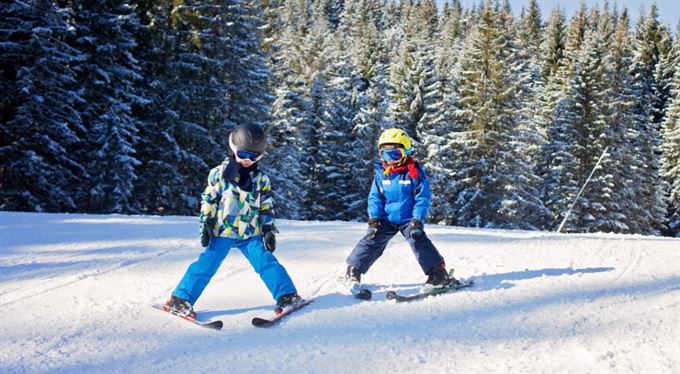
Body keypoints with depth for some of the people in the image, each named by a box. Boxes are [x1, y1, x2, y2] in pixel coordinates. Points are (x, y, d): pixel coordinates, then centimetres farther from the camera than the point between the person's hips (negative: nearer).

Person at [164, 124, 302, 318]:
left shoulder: (261, 179, 8)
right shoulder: (219, 173, 0)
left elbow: (266, 207, 13)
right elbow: (208, 200, 3)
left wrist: (268, 229, 5)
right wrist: (206, 224, -3)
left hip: (250, 233, 2)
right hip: (222, 231, -2)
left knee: (266, 261, -10)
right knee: (207, 264, -8)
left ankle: (288, 295, -5)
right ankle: (180, 299, 0)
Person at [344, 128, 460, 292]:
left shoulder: (414, 172, -12)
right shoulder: (381, 173, -2)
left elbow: (423, 198, -11)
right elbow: (375, 197, 3)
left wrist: (417, 220, -18)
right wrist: (373, 219, -8)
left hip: (409, 220, -3)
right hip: (386, 219, 3)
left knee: (419, 242, -16)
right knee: (371, 241, -3)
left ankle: (439, 274, -12)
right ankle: (353, 270, 9)